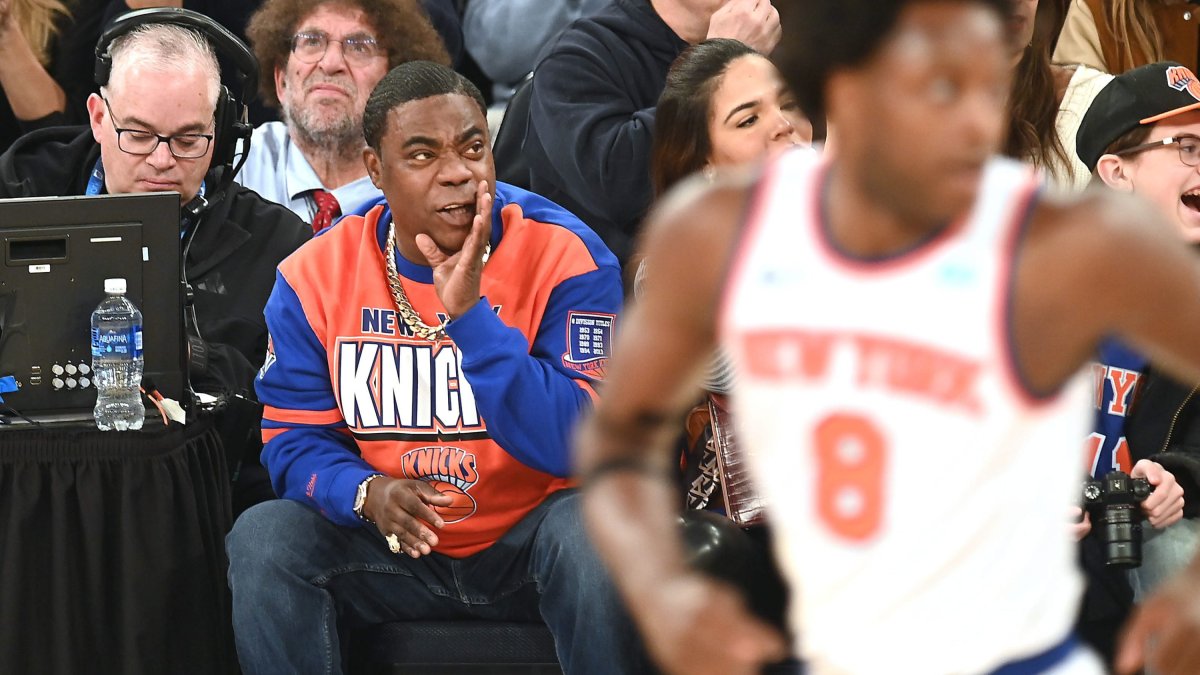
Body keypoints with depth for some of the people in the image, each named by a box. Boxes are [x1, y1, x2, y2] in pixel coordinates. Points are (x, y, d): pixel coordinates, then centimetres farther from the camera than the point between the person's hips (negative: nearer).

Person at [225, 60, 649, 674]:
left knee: (592, 531, -34)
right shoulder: (316, 275, -3)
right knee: (263, 539, -24)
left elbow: (585, 444, -21)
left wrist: (470, 316, -29)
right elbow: (293, 440, 0)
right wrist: (365, 492, -23)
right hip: (394, 549, 2)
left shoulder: (562, 257, -13)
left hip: (526, 541, -2)